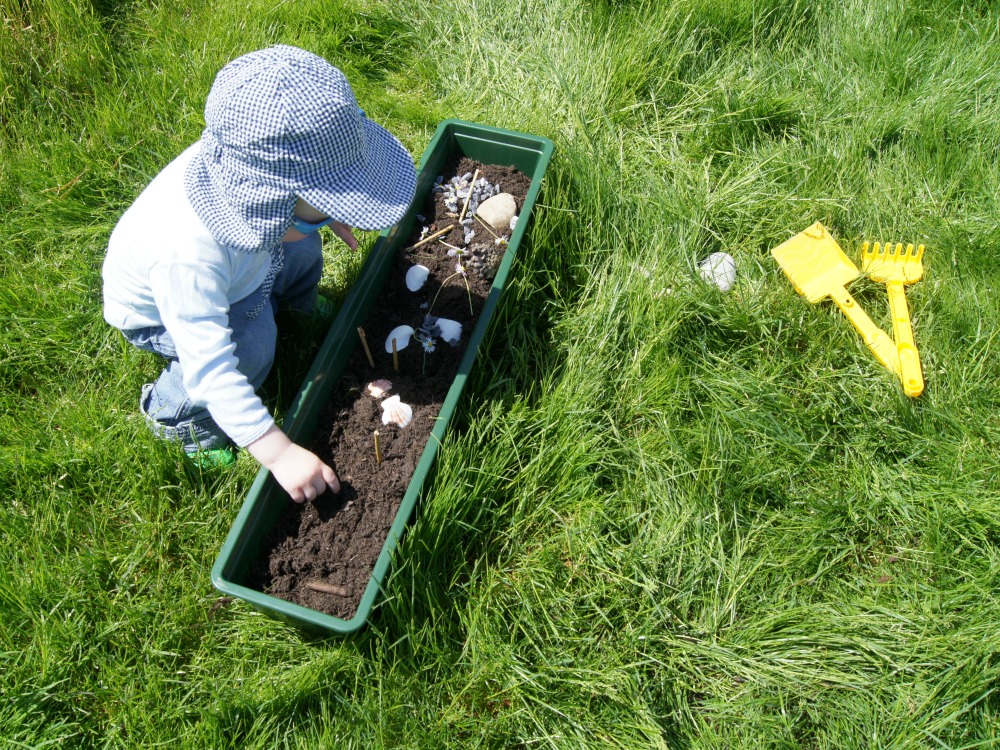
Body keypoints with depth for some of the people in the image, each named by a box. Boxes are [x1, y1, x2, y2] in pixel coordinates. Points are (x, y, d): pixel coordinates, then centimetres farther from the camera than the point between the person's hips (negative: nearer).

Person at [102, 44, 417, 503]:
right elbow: (210, 368, -44)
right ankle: (170, 414, 1)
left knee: (299, 248, -4)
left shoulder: (242, 163, -29)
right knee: (247, 351, -29)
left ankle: (295, 315, 30)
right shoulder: (190, 251, -48)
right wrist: (278, 453, -44)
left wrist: (322, 215, -11)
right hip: (156, 312, -6)